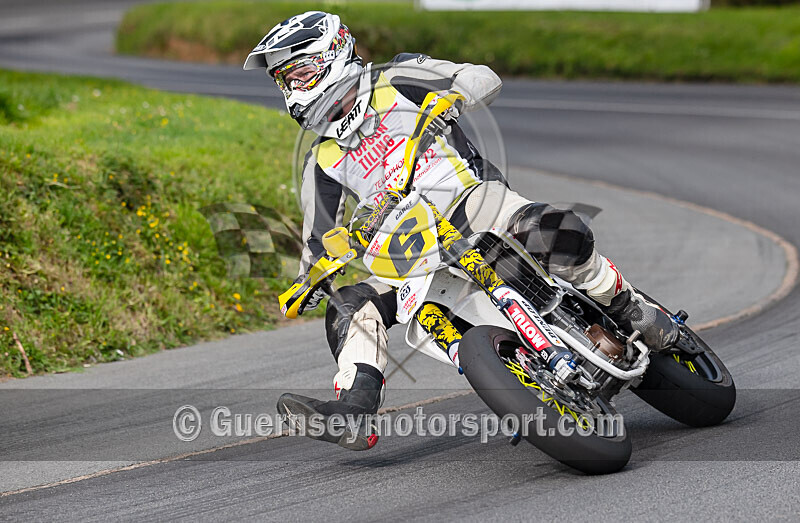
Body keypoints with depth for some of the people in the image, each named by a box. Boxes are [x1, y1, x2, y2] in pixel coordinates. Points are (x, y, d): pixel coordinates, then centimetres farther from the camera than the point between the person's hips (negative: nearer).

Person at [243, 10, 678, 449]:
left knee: (555, 233, -33)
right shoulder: (323, 162, 17)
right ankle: (354, 409, -25)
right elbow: (319, 238, 19)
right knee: (350, 310, -16)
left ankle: (628, 308, -17)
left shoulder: (396, 82, 5)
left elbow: (485, 78, -4)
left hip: (471, 198, -5)